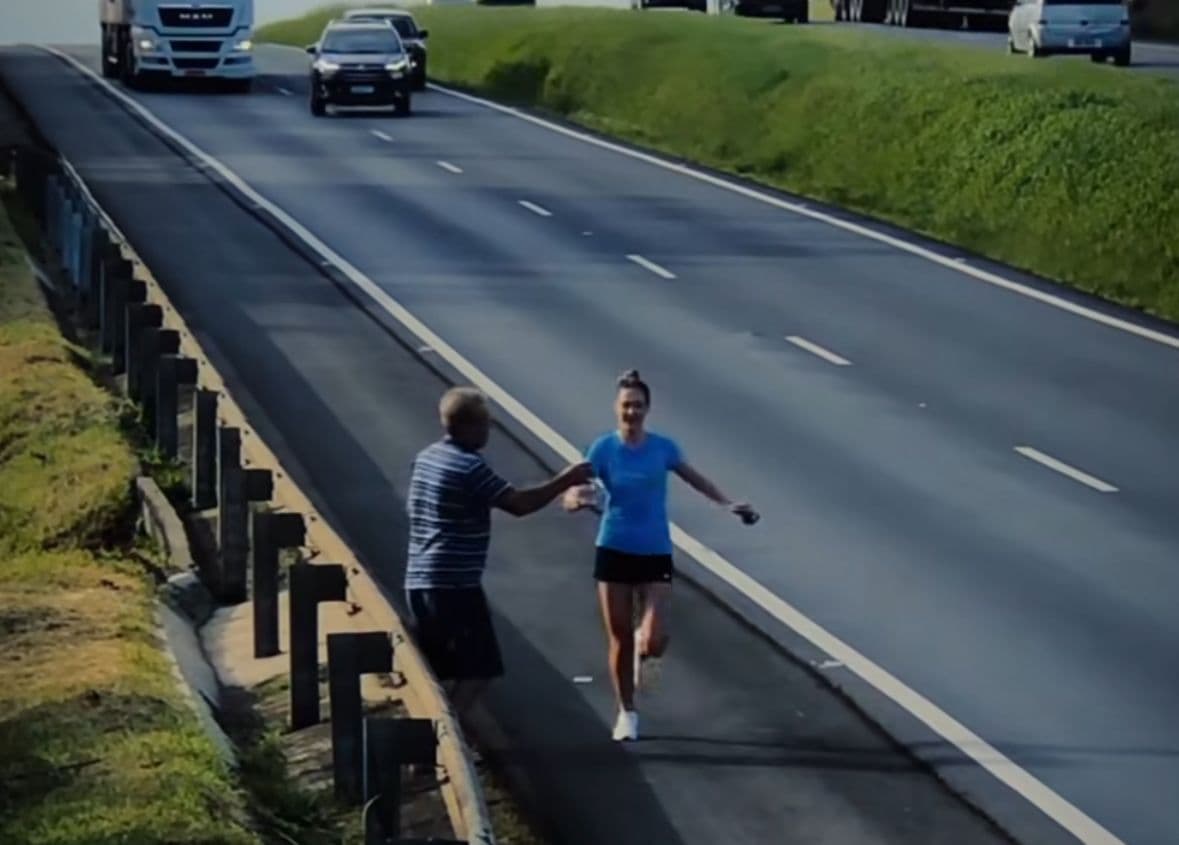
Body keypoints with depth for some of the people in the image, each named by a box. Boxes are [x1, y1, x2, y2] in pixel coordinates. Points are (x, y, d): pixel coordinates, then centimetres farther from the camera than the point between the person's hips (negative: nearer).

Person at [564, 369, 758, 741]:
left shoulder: (663, 448, -4)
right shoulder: (603, 449, -8)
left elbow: (694, 477, 14)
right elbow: (573, 493, -14)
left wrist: (728, 504, 7)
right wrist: (578, 498, -37)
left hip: (655, 554, 0)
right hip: (614, 552, 0)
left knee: (655, 640, -13)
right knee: (620, 639, 6)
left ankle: (644, 648, 26)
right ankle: (627, 713, 24)